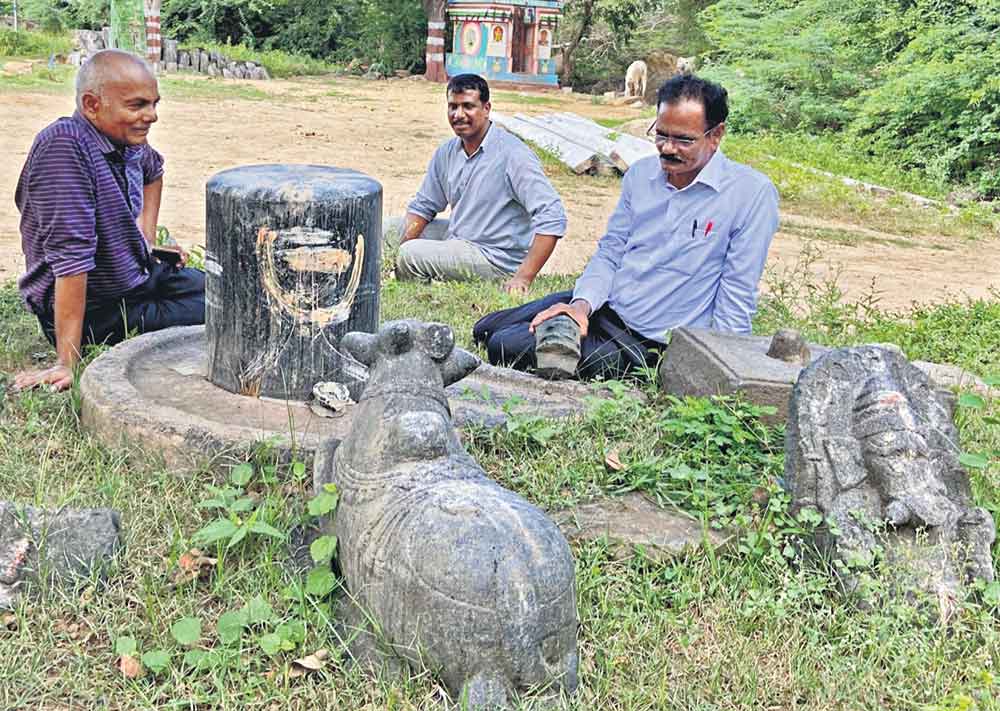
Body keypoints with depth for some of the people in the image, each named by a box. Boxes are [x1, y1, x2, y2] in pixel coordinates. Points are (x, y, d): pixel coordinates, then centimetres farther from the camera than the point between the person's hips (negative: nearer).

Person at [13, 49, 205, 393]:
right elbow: (71, 254, -34)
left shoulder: (128, 142, -2)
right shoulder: (65, 145, -28)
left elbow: (153, 170, 26)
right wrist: (67, 364, -34)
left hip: (140, 277, 8)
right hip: (89, 310, -8)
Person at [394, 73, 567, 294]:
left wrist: (523, 278, -32)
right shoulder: (447, 152, 3)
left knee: (412, 254, -23)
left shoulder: (513, 154, -21)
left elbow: (552, 218, -27)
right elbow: (422, 207, 14)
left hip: (496, 258, -8)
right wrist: (399, 249, -4)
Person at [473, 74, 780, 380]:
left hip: (651, 343, -7)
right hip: (603, 306, 7)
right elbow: (609, 252, 9)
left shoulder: (753, 193, -14)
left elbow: (736, 299, -13)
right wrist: (582, 304, -10)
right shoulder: (640, 173, 5)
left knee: (505, 347, -18)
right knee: (485, 330, 11)